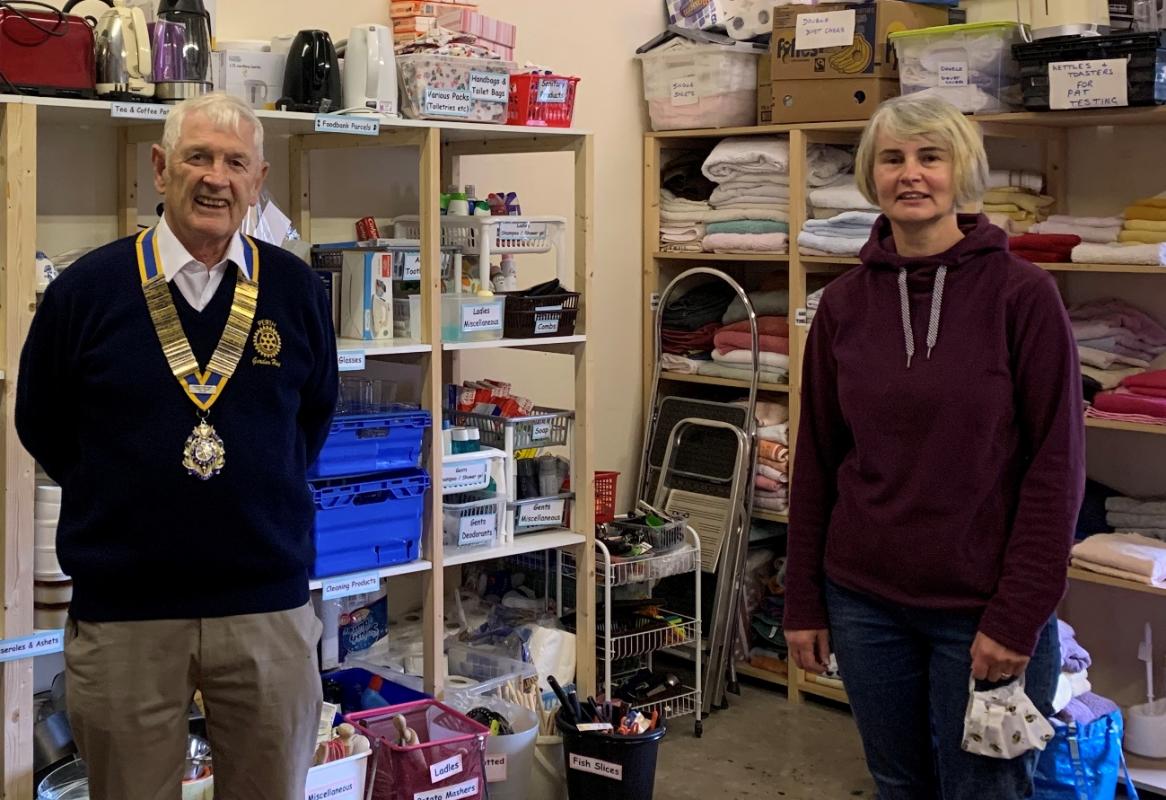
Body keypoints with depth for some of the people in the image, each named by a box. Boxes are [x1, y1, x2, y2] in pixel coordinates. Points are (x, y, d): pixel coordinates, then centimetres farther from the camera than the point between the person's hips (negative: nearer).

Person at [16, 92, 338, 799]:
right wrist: (121, 498, 6)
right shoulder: (87, 289, -3)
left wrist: (265, 489, 8)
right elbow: (41, 423, 8)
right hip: (123, 613, -1)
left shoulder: (296, 290, 2)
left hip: (268, 605, 1)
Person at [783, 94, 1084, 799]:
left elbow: (1057, 464, -9)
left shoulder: (1022, 293, -8)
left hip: (984, 608, -3)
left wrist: (1020, 615, -13)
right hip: (865, 601, 4)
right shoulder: (845, 303, 3)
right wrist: (805, 602, 7)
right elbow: (816, 460, 7)